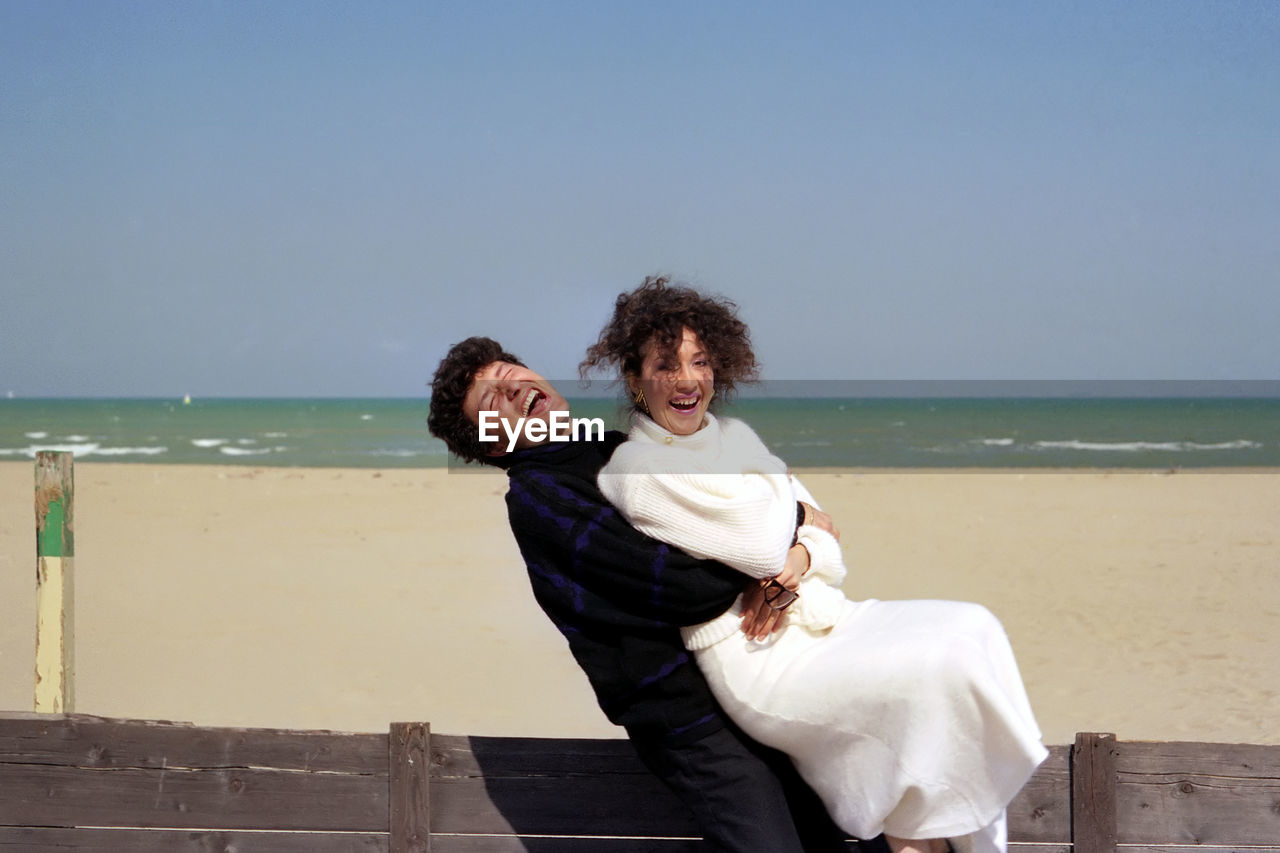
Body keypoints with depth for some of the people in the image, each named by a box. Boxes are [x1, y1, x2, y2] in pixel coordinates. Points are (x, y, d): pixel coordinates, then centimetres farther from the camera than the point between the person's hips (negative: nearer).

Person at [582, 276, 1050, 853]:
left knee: (970, 628, -10)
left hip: (817, 612, 8)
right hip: (754, 656, -8)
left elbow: (823, 535, 13)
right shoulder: (638, 470, -9)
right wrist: (780, 490, 7)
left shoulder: (733, 435, 16)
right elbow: (763, 545, -14)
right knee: (934, 667, -25)